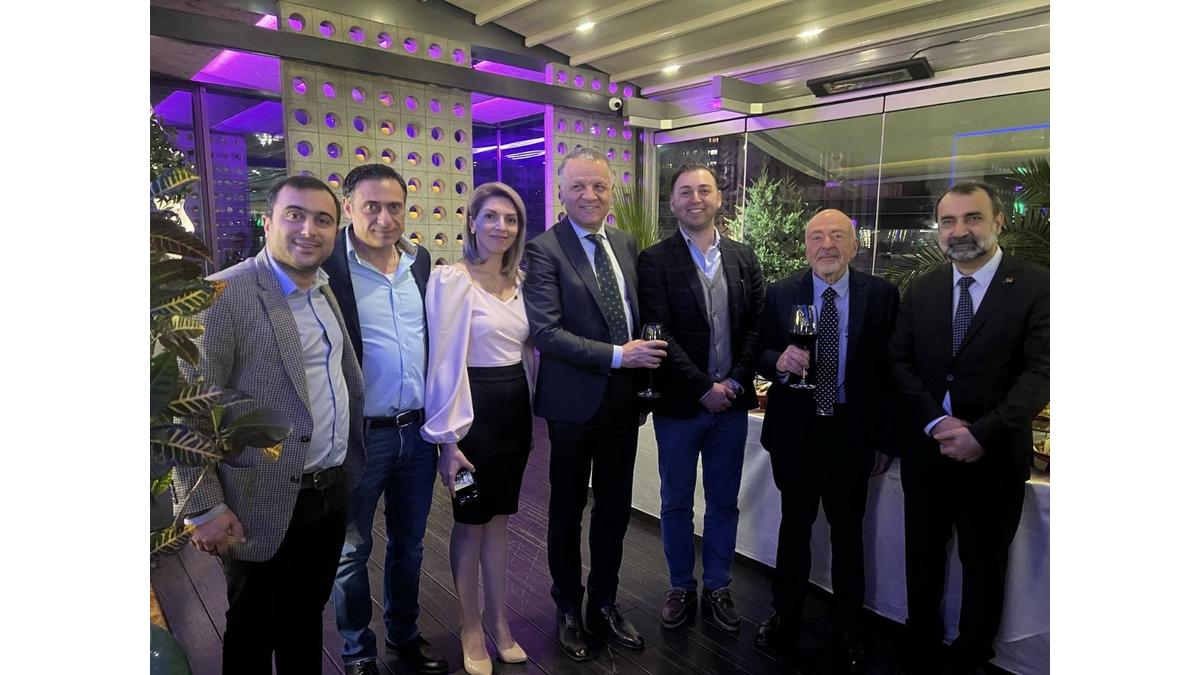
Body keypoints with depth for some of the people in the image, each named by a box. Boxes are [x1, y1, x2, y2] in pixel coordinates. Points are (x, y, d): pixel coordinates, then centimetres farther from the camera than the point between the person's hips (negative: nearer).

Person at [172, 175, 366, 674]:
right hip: (267, 505, -6)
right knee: (253, 634, 17)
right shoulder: (224, 296, -17)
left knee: (307, 619, 24)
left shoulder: (326, 290, 6)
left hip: (333, 492, 6)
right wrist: (203, 507, -15)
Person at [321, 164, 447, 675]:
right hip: (358, 434, -4)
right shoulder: (327, 264, -13)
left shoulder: (421, 261, 4)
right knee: (352, 549, 14)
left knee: (409, 542, 20)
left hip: (418, 430, 5)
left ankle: (405, 633, 43)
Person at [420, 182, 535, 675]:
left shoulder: (519, 281, 8)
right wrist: (448, 438, -15)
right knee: (471, 522, 10)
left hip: (515, 409, 6)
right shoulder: (451, 279, -12)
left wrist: (530, 414, 13)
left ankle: (499, 622, 36)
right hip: (475, 410, -6)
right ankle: (471, 629, 32)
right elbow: (445, 361, -15)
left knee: (499, 517, 18)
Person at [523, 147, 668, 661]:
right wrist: (616, 356, -23)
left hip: (625, 398, 6)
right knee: (568, 509, 14)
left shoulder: (625, 243, 8)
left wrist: (645, 358, 2)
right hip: (575, 401, -5)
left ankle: (604, 604, 38)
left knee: (615, 508, 17)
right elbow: (545, 331, -20)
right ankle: (568, 610, 36)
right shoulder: (545, 249, -12)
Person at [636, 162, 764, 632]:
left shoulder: (743, 259, 7)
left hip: (732, 402, 3)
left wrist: (735, 383, -8)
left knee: (724, 502, 15)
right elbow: (659, 333, -13)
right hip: (679, 404, -3)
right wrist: (703, 388, -14)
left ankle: (718, 589, 33)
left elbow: (755, 326, 4)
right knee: (677, 503, 12)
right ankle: (681, 588, 31)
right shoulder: (654, 261, -6)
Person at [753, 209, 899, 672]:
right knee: (794, 525, 16)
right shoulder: (780, 294, -1)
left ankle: (847, 631, 33)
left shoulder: (881, 295, -4)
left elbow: (890, 369, -3)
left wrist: (885, 440, -4)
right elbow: (760, 353, 1)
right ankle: (785, 616, 36)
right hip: (794, 430, 1)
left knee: (847, 532, 13)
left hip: (852, 431, -1)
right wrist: (779, 361, -23)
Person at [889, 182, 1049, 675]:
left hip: (994, 454, -3)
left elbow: (1040, 372, -13)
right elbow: (900, 361, 2)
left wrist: (981, 434, -21)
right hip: (927, 447, 4)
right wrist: (935, 421, -12)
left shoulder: (1036, 286, -7)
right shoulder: (921, 289, 4)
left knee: (984, 565, 14)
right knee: (922, 559, 17)